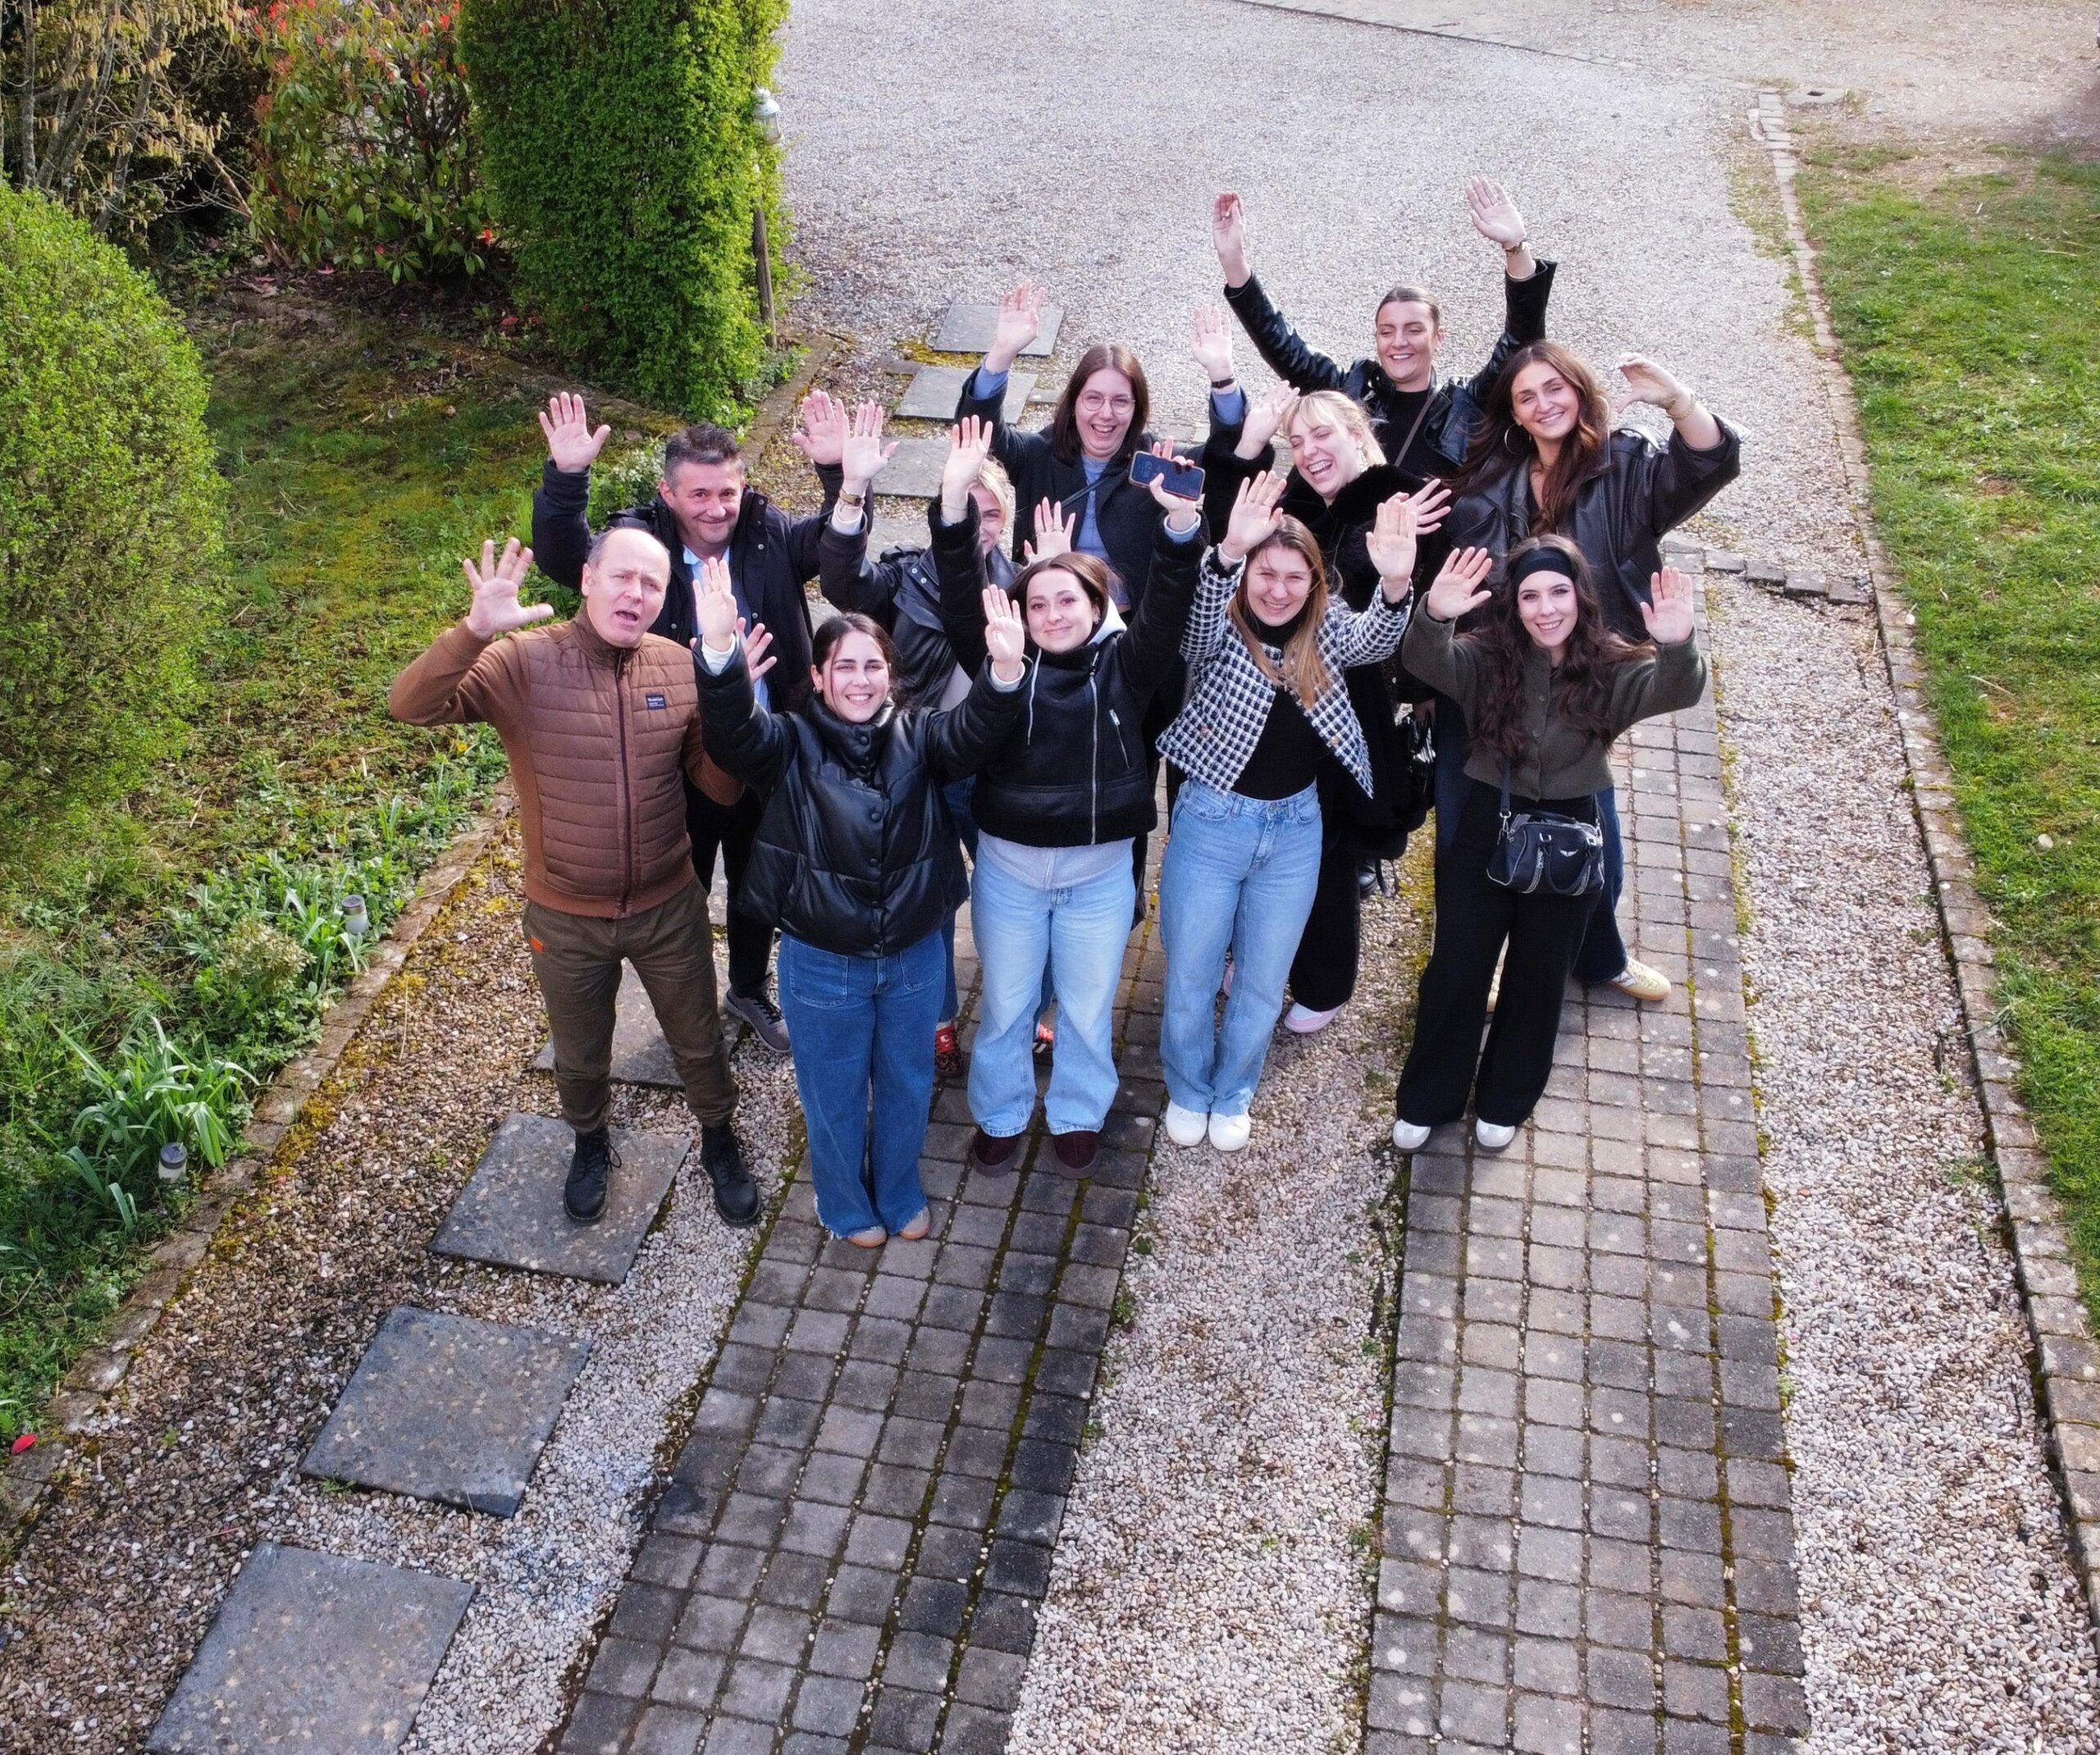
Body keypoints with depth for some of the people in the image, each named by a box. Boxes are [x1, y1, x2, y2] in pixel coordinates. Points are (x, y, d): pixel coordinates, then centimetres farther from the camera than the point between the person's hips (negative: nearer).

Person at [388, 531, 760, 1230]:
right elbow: (411, 705, -29)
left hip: (669, 909, 1)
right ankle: (590, 1144, 55)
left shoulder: (684, 670, -10)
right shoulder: (525, 661, -17)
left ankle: (718, 1142, 50)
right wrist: (474, 633, -45)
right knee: (579, 1056, 24)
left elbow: (722, 788, -9)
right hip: (565, 918, -1)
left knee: (699, 1044, 21)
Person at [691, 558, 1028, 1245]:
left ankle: (900, 1192, 47)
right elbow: (732, 736, -31)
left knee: (908, 1082, 22)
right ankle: (845, 1202, 43)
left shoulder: (916, 736, -5)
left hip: (914, 953, 2)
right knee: (835, 1091, 18)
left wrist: (1004, 672, -47)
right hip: (821, 961, -2)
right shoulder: (792, 742, -11)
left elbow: (972, 733, -24)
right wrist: (720, 655, -52)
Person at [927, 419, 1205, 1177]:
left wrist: (1181, 522, -39)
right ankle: (1000, 1114, 39)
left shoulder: (1125, 664, -5)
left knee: (1087, 1007, 16)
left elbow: (1168, 609, -21)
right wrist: (957, 499, -31)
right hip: (1008, 864, 1)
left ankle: (1077, 1116, 39)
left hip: (1100, 869, 0)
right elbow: (961, 599, -17)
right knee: (1004, 1003, 17)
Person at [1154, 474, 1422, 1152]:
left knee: (1262, 984, 16)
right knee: (1190, 978, 12)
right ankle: (1187, 1090, 37)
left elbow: (1377, 639, -23)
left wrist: (1396, 582, -46)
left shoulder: (1327, 635, -4)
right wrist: (1228, 551, -55)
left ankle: (1232, 1095, 40)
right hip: (1211, 823, -2)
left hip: (1295, 830, 3)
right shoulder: (1218, 633, -12)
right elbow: (1199, 618, -35)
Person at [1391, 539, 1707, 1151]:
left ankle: (1505, 1101, 38)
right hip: (1486, 826, -1)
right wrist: (1434, 616, -54)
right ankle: (1425, 1100, 30)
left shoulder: (1610, 669, -12)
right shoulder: (1488, 657, -12)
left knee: (1539, 976, 17)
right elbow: (1430, 664, -31)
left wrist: (1677, 645, -52)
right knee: (1455, 970, 10)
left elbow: (1675, 691, -29)